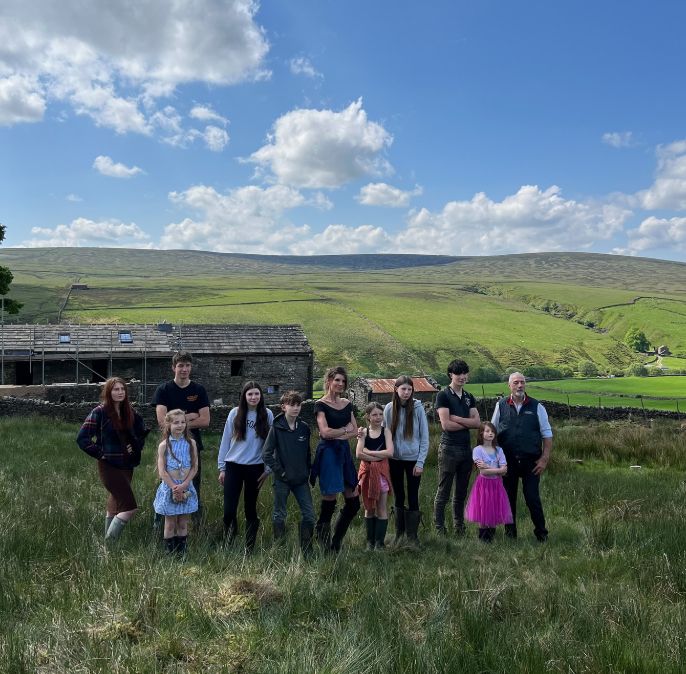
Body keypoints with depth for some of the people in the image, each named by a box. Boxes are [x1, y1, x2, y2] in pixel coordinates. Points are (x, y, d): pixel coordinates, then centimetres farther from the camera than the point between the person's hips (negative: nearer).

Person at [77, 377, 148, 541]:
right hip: (109, 466, -6)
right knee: (130, 507, -14)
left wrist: (136, 447, 4)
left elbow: (142, 434, 21)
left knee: (115, 504, 15)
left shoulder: (130, 413, 6)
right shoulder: (100, 412, -10)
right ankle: (109, 542, -3)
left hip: (127, 466, 6)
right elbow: (82, 438, -12)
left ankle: (109, 542, 27)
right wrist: (99, 453, -13)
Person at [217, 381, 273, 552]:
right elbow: (225, 441, 3)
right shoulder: (235, 413, -1)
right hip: (233, 466, 0)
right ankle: (229, 543, 27)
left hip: (255, 468, 0)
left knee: (251, 509, 11)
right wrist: (221, 467, 3)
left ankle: (249, 548, 25)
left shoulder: (267, 415, -1)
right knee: (229, 510, -4)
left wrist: (267, 469, 1)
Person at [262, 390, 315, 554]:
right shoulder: (276, 427, -9)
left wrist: (308, 471, 5)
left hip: (301, 479, 3)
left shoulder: (304, 428, 2)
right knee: (279, 515, 8)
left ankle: (306, 551, 14)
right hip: (282, 480, -3)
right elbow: (266, 454, -11)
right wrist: (280, 472, -11)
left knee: (309, 514, 1)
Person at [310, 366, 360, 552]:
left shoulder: (347, 404, 13)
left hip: (344, 452, 6)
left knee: (353, 502, 4)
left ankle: (336, 542, 19)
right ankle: (322, 534, 16)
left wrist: (336, 434, -8)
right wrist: (345, 429, -4)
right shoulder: (321, 404, -4)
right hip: (328, 453, -6)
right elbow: (325, 432, -15)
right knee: (329, 499, -5)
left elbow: (355, 431, 7)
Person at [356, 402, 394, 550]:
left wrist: (368, 452, -14)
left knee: (381, 507, 2)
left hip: (382, 471, -1)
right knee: (369, 508, 8)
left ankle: (380, 541, 7)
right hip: (367, 472, 1)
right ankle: (370, 541, 17)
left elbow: (389, 452, -15)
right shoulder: (364, 432, 1)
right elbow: (359, 454, -10)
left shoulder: (385, 431, -1)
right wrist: (378, 457, -16)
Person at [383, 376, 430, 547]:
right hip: (395, 460, 2)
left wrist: (420, 462, -8)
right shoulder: (389, 408, -3)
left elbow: (424, 437, -5)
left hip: (413, 459, -2)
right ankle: (399, 532, 25)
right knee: (398, 497, 13)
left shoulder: (418, 408, -8)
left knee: (413, 497, 3)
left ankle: (412, 534, 16)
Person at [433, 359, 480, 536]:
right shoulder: (443, 396, -6)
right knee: (443, 492, -1)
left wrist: (457, 419, -11)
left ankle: (459, 527, 22)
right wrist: (467, 423, -4)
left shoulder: (469, 397, 13)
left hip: (466, 448, 6)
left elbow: (477, 422, 2)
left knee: (461, 492, 13)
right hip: (449, 448, -6)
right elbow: (446, 424, -15)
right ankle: (439, 528, 7)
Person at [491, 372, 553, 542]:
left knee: (532, 497, -2)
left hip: (531, 462, -1)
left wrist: (544, 459, -4)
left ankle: (541, 533, 16)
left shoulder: (537, 407, 3)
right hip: (507, 462, 1)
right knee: (508, 497, 8)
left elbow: (547, 434, 4)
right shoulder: (501, 406, 4)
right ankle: (510, 532, 22)